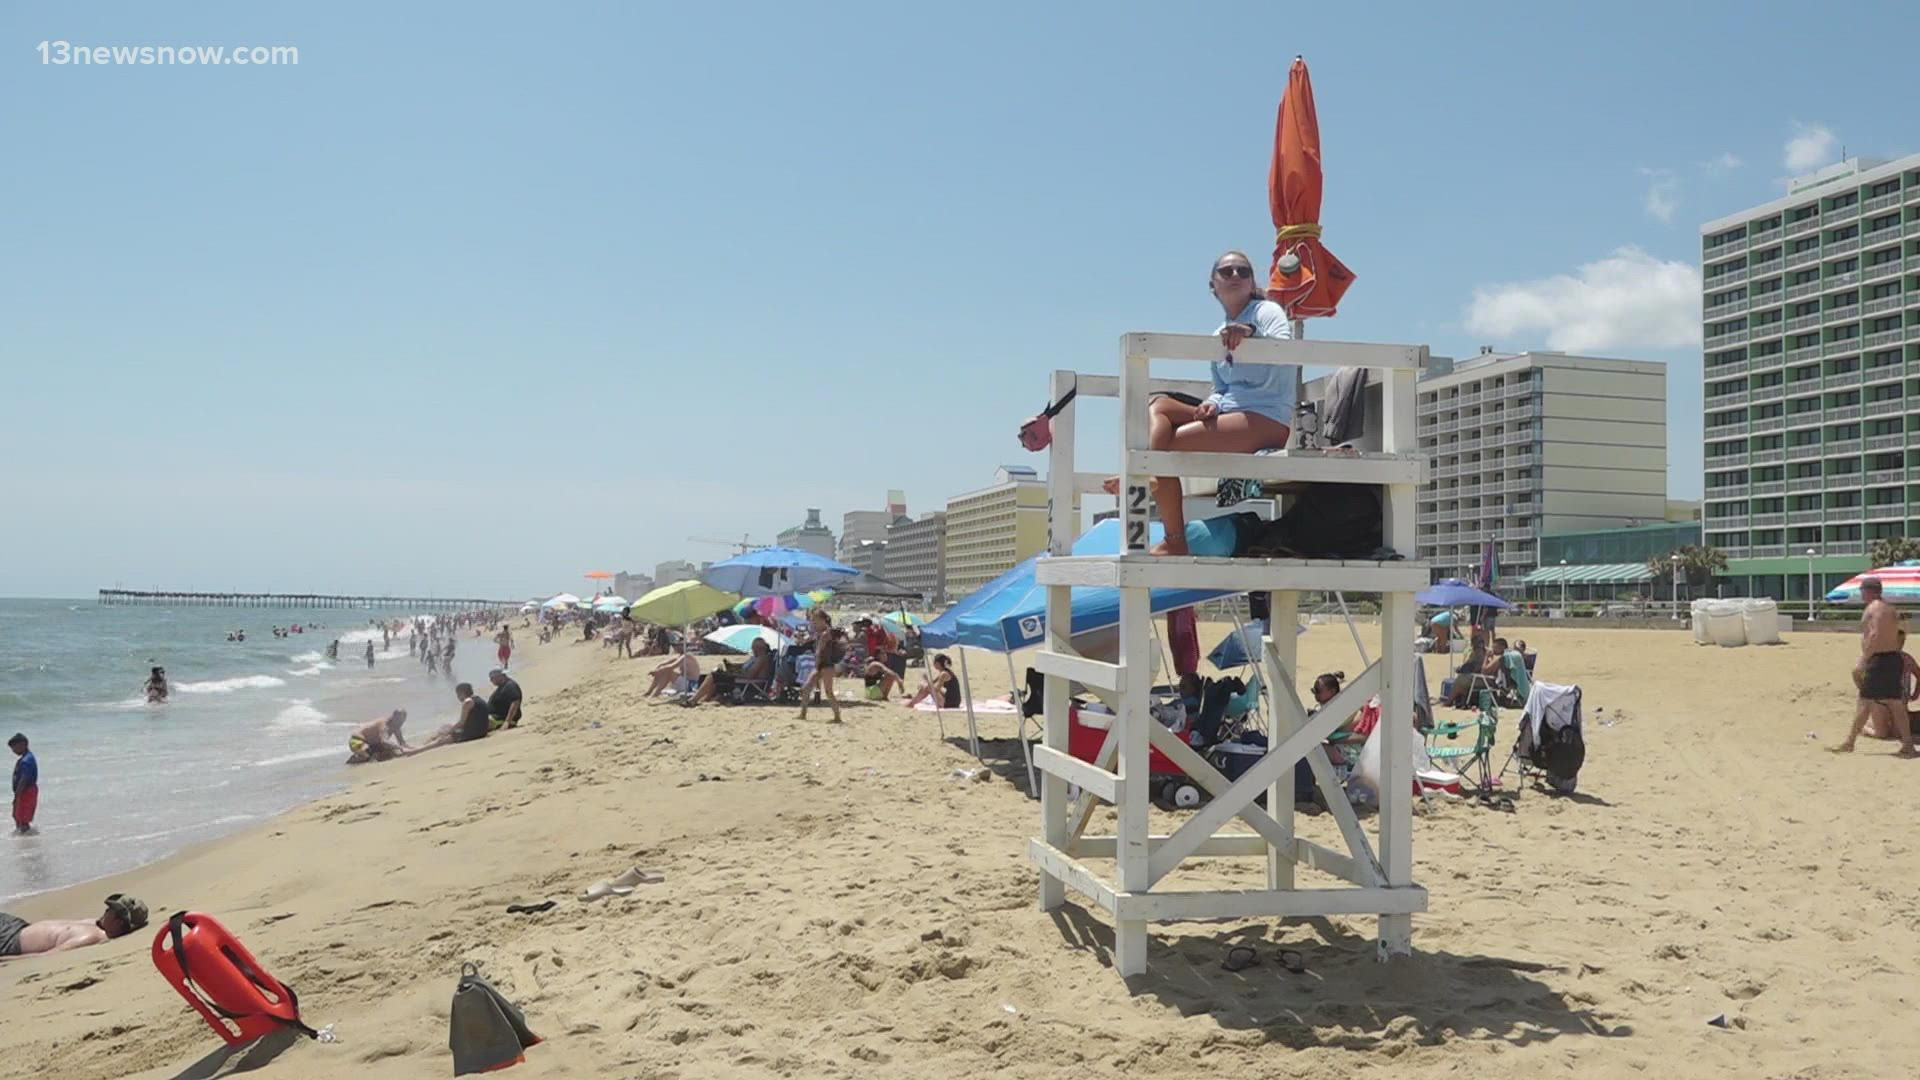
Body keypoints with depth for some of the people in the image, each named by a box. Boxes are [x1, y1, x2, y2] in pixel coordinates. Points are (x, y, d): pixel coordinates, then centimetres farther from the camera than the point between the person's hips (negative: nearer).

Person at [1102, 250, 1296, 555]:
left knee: (1170, 444, -21)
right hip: (1229, 415, 8)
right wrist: (1212, 404, -6)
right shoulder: (1219, 336, 22)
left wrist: (1250, 335, -36)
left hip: (1269, 420, -8)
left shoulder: (1268, 312, 2)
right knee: (1159, 405, -7)